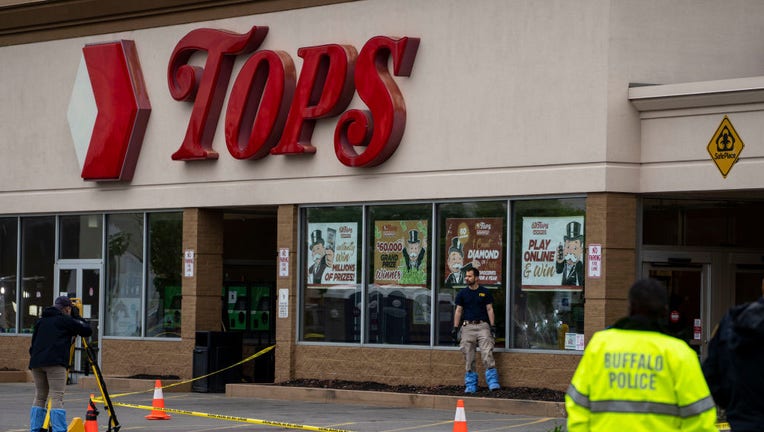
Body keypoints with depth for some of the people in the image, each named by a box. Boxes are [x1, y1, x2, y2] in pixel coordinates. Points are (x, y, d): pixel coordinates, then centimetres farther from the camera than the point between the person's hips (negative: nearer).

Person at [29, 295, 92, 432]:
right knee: (57, 398, -8)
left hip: (36, 363, 6)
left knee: (39, 397, 12)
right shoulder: (65, 320, 6)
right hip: (55, 363, -6)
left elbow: (33, 343, 22)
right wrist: (77, 317, 20)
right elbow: (87, 330, 8)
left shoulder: (41, 321, 23)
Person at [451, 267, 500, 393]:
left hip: (482, 325, -2)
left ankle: (493, 382, -14)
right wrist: (455, 328, 4)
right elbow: (458, 311, 10)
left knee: (487, 353, -13)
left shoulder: (485, 292, 6)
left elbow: (490, 309, 6)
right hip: (467, 326, 2)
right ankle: (471, 385, 6)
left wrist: (493, 326, -2)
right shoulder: (462, 293, 9)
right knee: (469, 357, 1)